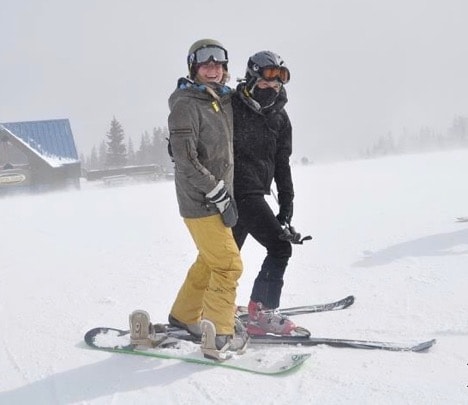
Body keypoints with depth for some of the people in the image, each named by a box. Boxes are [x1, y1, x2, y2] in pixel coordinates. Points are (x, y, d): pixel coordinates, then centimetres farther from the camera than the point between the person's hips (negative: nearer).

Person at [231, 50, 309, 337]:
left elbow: (282, 166, 13)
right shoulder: (230, 106, -9)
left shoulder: (280, 118, 10)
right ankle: (262, 313, 3)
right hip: (238, 191, -7)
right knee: (280, 246, -8)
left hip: (256, 194, 7)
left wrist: (286, 209, 9)